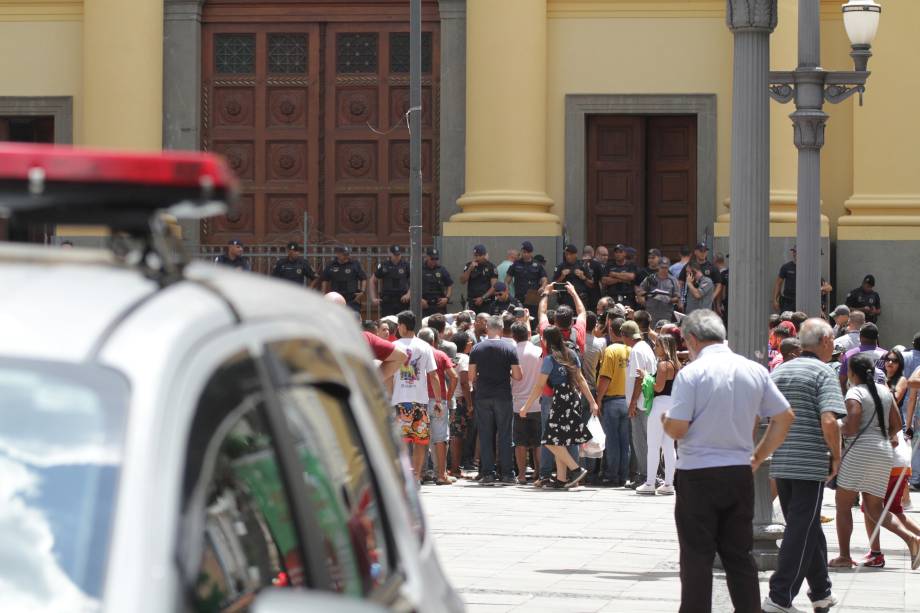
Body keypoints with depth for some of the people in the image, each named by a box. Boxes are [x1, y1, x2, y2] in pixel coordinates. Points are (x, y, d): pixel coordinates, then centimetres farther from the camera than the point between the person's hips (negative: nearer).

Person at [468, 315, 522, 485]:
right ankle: (507, 473, 4)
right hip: (503, 397, -1)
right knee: (505, 435, 5)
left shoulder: (477, 349, 0)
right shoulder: (509, 349, -4)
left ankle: (487, 473, 3)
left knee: (485, 436, 5)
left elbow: (471, 377, 0)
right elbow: (518, 376, -5)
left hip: (482, 397, 1)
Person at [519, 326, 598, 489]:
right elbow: (580, 379, 13)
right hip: (574, 398, 8)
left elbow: (539, 386, -8)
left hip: (561, 400, -8)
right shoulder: (571, 354, 10)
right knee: (560, 441, 12)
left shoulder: (550, 359, -10)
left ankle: (576, 469, -12)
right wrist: (592, 401, 16)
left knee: (553, 441, -4)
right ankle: (562, 478, 11)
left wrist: (526, 406, -2)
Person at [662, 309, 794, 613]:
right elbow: (784, 418, 8)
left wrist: (664, 420, 7)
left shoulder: (691, 373, -12)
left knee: (697, 557, 3)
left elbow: (676, 428, -15)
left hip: (698, 474, -5)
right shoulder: (755, 371, 4)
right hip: (740, 474, 5)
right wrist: (759, 456, 14)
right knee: (740, 555, 11)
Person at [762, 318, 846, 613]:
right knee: (802, 531, -2)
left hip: (780, 464, 7)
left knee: (807, 530, 18)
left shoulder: (779, 371, 13)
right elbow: (829, 421, -20)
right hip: (811, 464, -7)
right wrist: (836, 456, -7)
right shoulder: (823, 372, -8)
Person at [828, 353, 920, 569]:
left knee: (843, 505, 4)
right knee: (874, 509, 10)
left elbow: (851, 425, -17)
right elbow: (897, 424, 14)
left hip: (860, 451, -7)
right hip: (885, 452, 7)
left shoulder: (855, 393, -7)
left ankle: (844, 556, 2)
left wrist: (840, 430, 2)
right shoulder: (885, 392, 13)